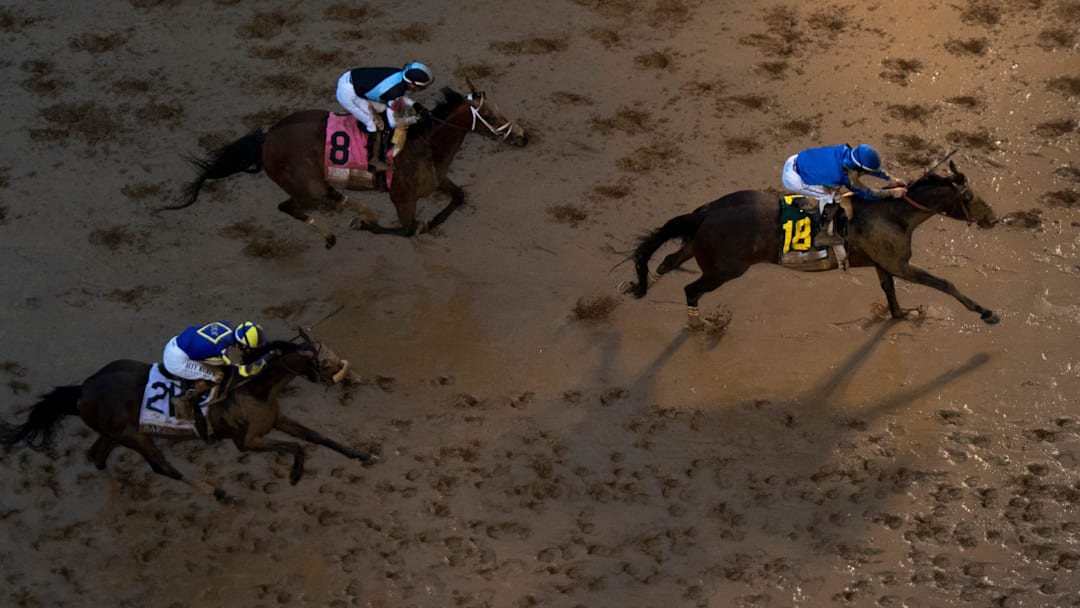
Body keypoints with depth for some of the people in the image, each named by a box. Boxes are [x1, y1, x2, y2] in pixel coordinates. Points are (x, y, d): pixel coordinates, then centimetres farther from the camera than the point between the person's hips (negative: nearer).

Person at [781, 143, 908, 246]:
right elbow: (867, 193, -8)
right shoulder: (848, 177, -25)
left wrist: (890, 179, 13)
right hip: (793, 178, -8)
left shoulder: (845, 151, -8)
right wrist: (892, 192, -1)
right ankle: (822, 236, 7)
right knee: (831, 197, -7)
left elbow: (872, 166, 10)